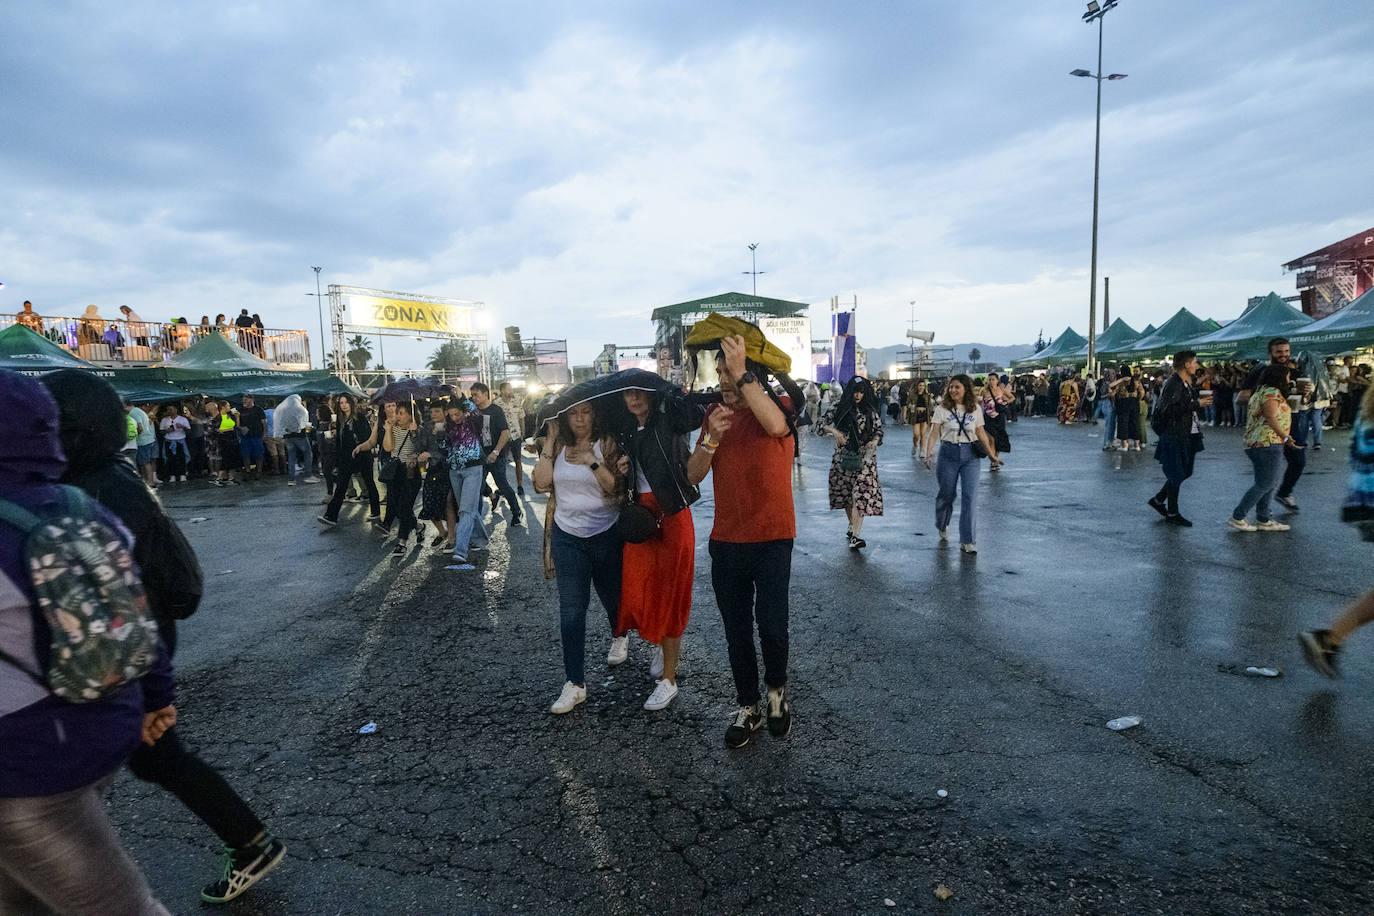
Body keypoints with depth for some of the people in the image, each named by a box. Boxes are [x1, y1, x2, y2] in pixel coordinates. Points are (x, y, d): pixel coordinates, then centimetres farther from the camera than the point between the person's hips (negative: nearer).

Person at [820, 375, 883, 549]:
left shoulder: (870, 411, 4)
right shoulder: (840, 407, 4)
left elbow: (879, 430, 9)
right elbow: (824, 420, 9)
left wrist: (873, 442, -11)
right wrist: (835, 431, -9)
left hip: (864, 456, -2)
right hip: (844, 455, 2)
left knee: (861, 495, -13)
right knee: (846, 493, 11)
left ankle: (855, 535, -19)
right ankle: (852, 526, 31)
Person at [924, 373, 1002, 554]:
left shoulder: (975, 409, 5)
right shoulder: (942, 409, -1)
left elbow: (981, 433, 12)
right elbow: (934, 432, -7)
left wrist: (991, 454, 11)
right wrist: (929, 453, -21)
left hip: (970, 455, 1)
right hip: (948, 454, -1)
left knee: (970, 497, -7)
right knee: (946, 494, 9)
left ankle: (967, 541, -3)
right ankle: (942, 526, 39)